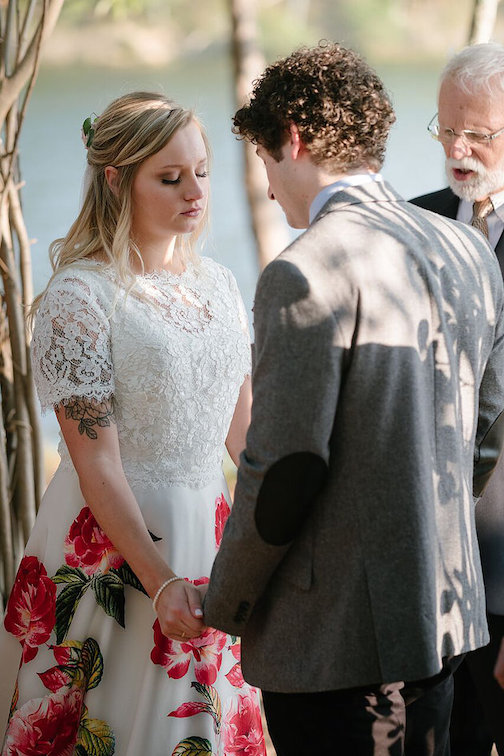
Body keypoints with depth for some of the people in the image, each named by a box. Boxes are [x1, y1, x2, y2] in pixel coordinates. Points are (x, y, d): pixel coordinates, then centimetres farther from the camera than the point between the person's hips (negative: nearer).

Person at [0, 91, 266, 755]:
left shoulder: (217, 284, 7)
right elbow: (96, 461, -16)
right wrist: (161, 581, -20)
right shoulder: (79, 296, -13)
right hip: (112, 541, -6)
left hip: (209, 531, 6)